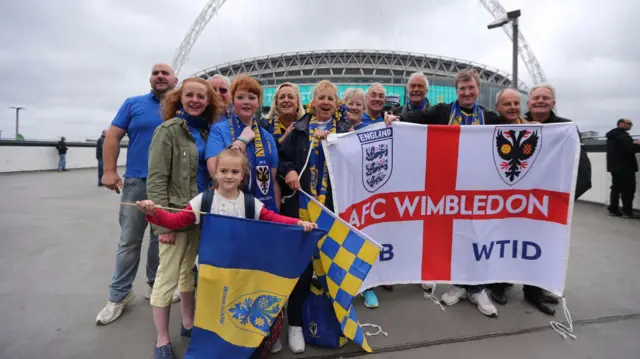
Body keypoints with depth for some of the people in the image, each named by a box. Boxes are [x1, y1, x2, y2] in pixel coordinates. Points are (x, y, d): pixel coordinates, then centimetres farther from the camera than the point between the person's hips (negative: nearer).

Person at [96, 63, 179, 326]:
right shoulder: (133, 104, 6)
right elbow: (113, 137, 3)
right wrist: (109, 170, -7)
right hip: (137, 183, -1)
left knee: (162, 238, 12)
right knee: (129, 241, 4)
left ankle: (156, 284, 28)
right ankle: (119, 295, 16)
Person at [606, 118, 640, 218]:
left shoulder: (612, 135, 16)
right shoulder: (623, 135, -14)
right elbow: (630, 149, -23)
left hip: (615, 166, 9)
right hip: (625, 167, -9)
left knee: (616, 187, 11)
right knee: (628, 189, -5)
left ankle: (613, 210, 11)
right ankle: (627, 212, -4)